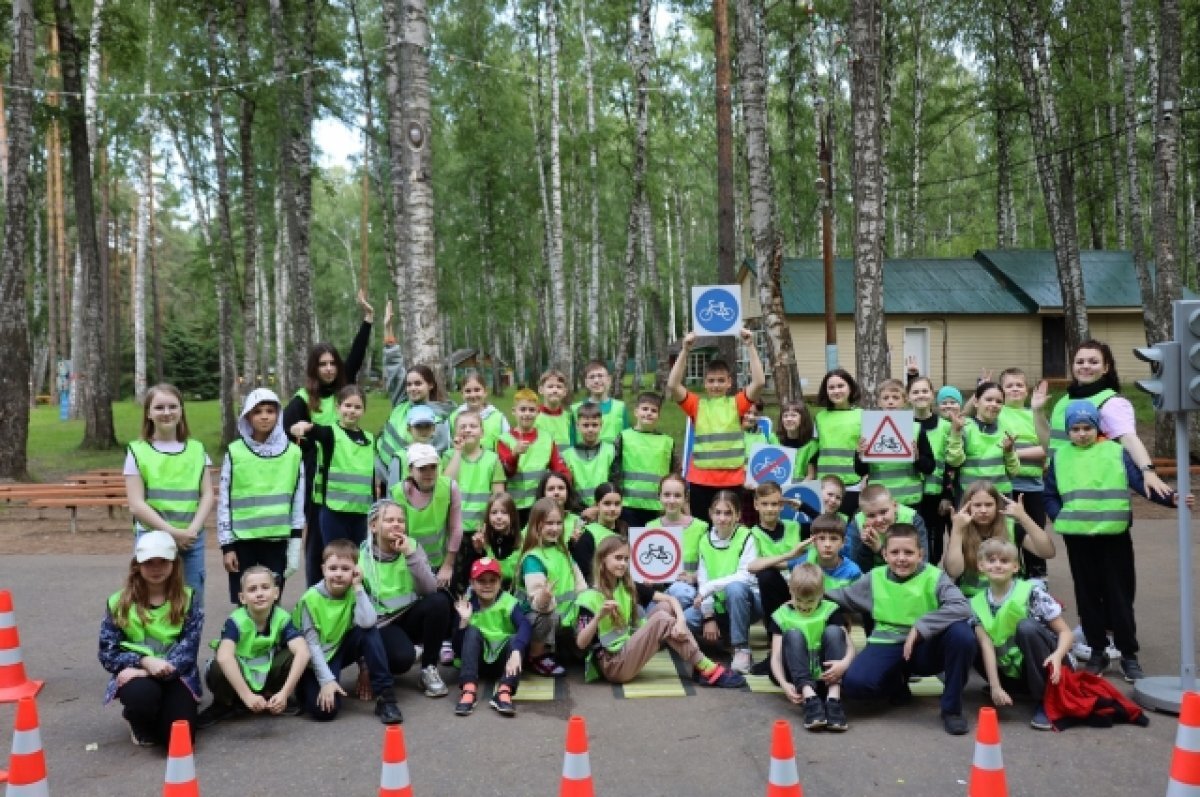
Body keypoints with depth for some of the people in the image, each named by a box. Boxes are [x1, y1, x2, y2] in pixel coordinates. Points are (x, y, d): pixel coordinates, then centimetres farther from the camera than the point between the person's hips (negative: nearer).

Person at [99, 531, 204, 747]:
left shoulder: (189, 599, 2)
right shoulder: (119, 602, 3)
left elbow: (189, 646, -6)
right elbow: (108, 653, -1)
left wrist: (163, 669, -23)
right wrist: (144, 661, -18)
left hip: (176, 675, 0)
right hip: (135, 674, 0)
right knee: (142, 693, -38)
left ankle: (163, 712, 18)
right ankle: (140, 724, 3)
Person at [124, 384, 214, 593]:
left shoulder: (196, 449, 10)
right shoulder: (138, 451, 1)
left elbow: (208, 495, 6)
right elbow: (136, 504, -5)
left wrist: (192, 530, -9)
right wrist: (172, 533, -12)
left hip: (192, 539, 2)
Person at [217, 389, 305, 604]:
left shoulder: (293, 452, 3)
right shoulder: (235, 452, -1)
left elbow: (298, 500, 6)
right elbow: (224, 502, 0)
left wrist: (296, 540, 1)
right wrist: (227, 546, -3)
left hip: (277, 541, 1)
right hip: (243, 540, -1)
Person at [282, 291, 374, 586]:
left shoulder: (344, 389, 7)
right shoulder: (303, 400, -4)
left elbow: (356, 356, 3)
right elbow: (285, 431, -13)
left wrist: (368, 318, 1)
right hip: (318, 481, -4)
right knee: (318, 541, 5)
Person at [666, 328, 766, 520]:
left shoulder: (737, 404, 4)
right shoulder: (696, 405, 3)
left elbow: (759, 382, -8)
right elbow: (673, 385, -9)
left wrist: (750, 346, -11)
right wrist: (685, 350, -13)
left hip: (732, 481, 0)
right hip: (700, 481, 0)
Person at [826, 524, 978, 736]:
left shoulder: (934, 577, -9)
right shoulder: (875, 577, 3)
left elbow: (962, 607, -25)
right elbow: (845, 597, 19)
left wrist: (920, 627, -30)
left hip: (926, 648, -2)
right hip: (887, 646, 2)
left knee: (961, 633, -34)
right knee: (853, 683, -27)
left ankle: (951, 707, -12)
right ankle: (896, 682, 12)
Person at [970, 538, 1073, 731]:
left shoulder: (1031, 592, -13)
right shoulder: (977, 604, -4)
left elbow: (1066, 631, -12)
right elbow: (986, 645, -13)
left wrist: (1057, 655, -33)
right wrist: (996, 687, -23)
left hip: (1045, 667, -4)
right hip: (1014, 674, 4)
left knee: (1026, 627, -30)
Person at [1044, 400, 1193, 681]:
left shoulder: (1117, 452, -1)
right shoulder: (1059, 456, 6)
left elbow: (1143, 484, -7)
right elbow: (1050, 496, 11)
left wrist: (1171, 498, -21)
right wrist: (1061, 518, -5)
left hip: (1114, 537, -2)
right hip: (1077, 539, 2)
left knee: (1119, 597, 4)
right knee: (1088, 597, 10)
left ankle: (1129, 655, 15)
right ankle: (1097, 652, 21)